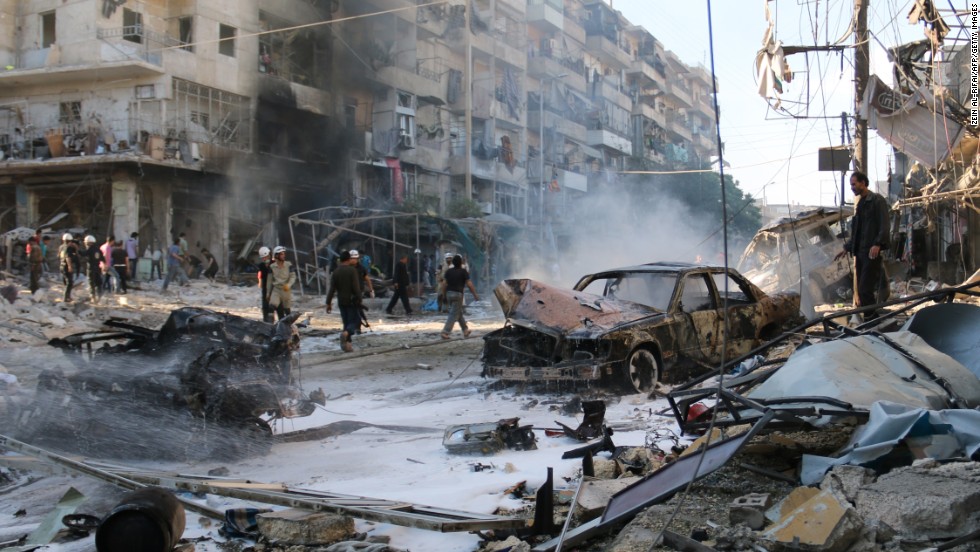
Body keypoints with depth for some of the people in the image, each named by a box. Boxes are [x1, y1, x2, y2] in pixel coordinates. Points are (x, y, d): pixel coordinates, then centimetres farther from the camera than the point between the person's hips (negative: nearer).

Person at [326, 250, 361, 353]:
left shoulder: (335, 272, 4)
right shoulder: (352, 270, -10)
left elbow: (332, 289, 1)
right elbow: (356, 287, -15)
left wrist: (328, 303, 4)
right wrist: (359, 299, -9)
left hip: (341, 302, 5)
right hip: (352, 301, -5)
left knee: (346, 322, 12)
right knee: (355, 321, 0)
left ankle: (347, 343, 6)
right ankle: (346, 333, -28)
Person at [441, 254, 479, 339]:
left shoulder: (448, 271, 8)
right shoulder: (463, 271, -6)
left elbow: (445, 283, 4)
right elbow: (469, 284, -9)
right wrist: (475, 295, -2)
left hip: (449, 293, 6)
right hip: (458, 294, -6)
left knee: (459, 312, 19)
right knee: (454, 315, -5)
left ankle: (465, 330, 28)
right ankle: (445, 332, -15)